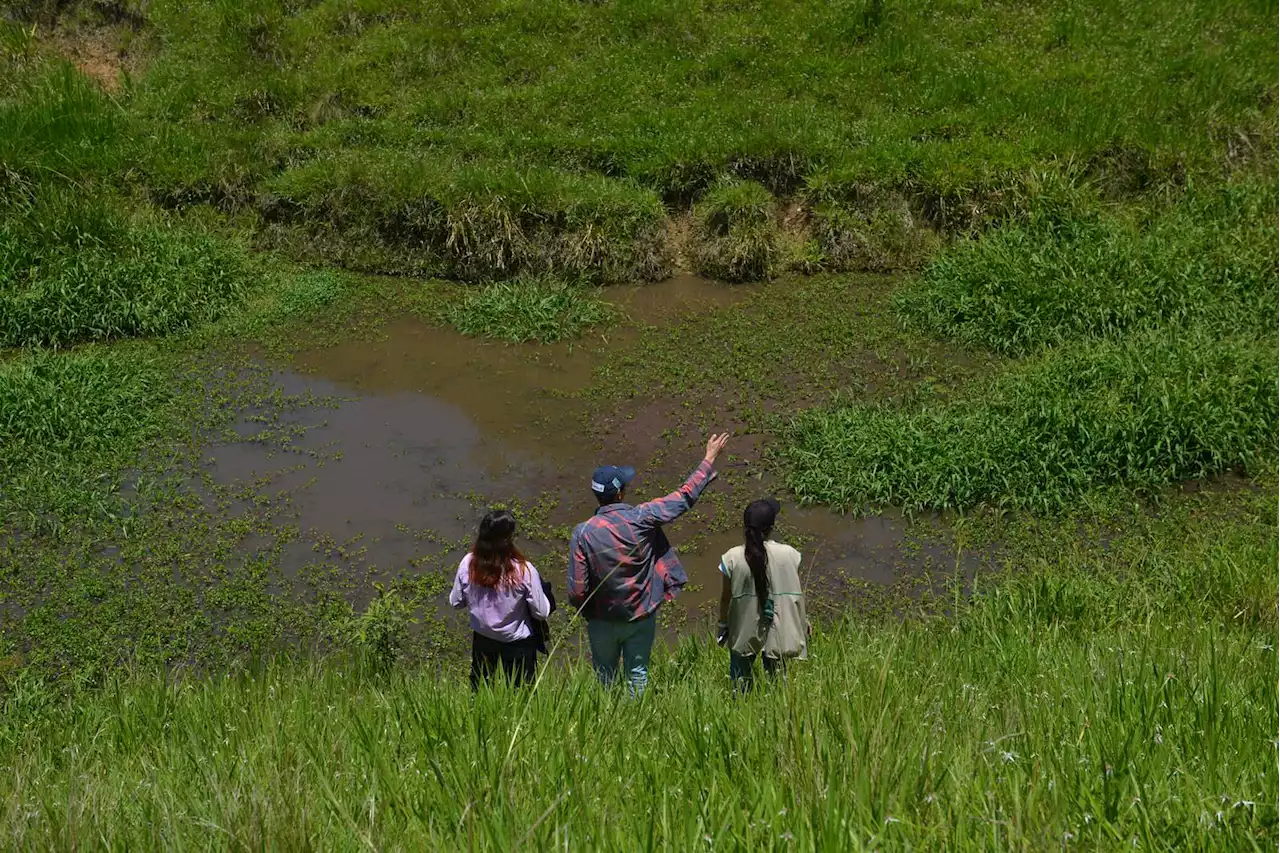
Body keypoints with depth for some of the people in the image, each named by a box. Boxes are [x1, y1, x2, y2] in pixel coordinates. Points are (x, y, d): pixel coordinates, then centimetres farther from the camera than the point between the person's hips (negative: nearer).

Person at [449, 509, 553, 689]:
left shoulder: (467, 564, -22)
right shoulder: (524, 571, -30)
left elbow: (455, 602, -6)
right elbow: (541, 613, -18)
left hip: (482, 641, 3)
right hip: (518, 645, -3)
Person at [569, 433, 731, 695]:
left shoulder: (583, 533, -22)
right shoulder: (642, 518, -20)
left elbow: (577, 590, -19)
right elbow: (684, 498, -7)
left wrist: (585, 610, 5)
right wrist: (709, 460, 4)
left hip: (603, 621, -1)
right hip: (642, 616, 1)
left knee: (605, 680, 18)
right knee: (638, 675, 17)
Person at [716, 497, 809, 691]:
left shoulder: (732, 558, -20)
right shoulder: (789, 555, -18)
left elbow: (726, 597, -9)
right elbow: (797, 594, -7)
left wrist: (723, 625, 8)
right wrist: (803, 624, 10)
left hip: (744, 630, -1)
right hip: (778, 629, 1)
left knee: (741, 678, 20)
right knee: (776, 677, 22)